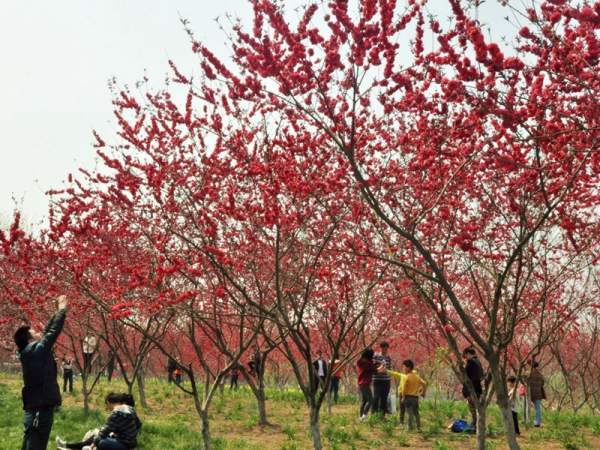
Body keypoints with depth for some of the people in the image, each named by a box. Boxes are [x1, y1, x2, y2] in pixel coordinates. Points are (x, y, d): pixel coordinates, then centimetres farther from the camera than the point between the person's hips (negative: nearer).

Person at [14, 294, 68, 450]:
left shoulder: (31, 352, 12)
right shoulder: (34, 351, -11)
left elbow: (47, 332, 20)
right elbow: (53, 332, -10)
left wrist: (58, 311, 24)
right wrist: (62, 309, 2)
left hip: (37, 409, 9)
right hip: (39, 410, -9)